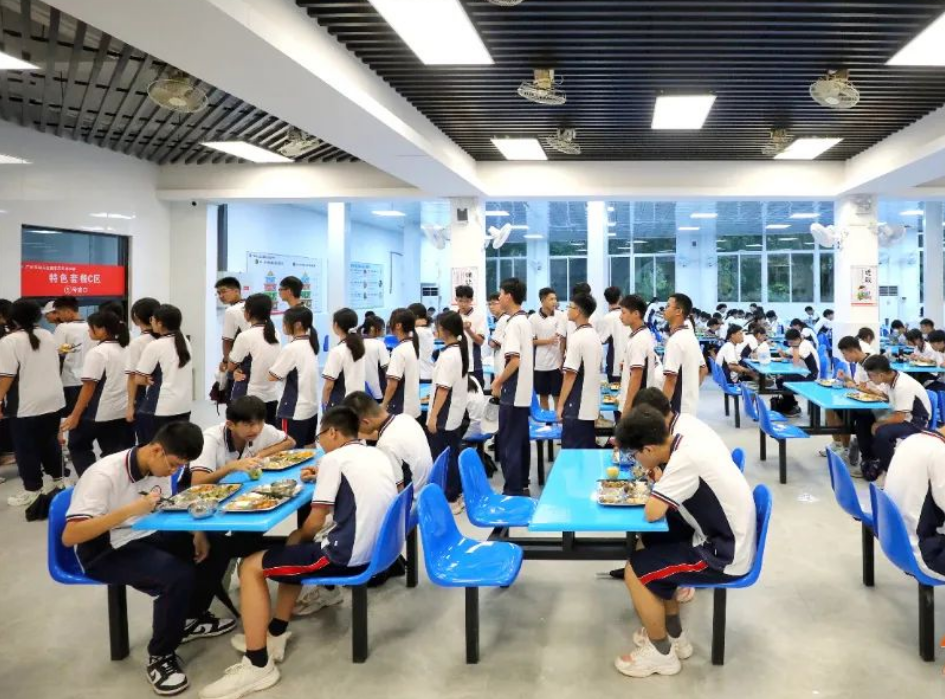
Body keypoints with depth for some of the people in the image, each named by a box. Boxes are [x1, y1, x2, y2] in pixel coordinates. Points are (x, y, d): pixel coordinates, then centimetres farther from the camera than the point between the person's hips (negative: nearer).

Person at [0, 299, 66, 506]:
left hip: (26, 405, -6)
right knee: (50, 441, 19)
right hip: (54, 400, 7)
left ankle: (32, 491, 10)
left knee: (26, 448, 4)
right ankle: (58, 480, 28)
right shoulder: (48, 336, 6)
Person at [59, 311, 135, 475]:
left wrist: (75, 416, -11)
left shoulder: (97, 352, -13)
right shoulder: (125, 349, 8)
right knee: (118, 452, 10)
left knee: (78, 445, 13)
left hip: (102, 412, -7)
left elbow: (89, 387, -15)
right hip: (124, 410, 7)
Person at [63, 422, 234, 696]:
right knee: (178, 576, -30)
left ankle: (192, 618, 16)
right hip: (105, 552, -7)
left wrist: (197, 533, -7)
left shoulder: (158, 466, -4)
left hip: (146, 536, 8)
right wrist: (131, 509, -38)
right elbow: (69, 536, -30)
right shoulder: (105, 475, -26)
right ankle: (160, 657, -8)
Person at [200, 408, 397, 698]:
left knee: (250, 568, 2)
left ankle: (258, 665, 4)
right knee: (296, 545, 30)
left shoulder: (334, 458, -8)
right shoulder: (378, 455, 13)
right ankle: (275, 635, 33)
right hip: (376, 547, 9)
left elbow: (314, 523, -7)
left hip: (347, 556, -9)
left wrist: (299, 538, 13)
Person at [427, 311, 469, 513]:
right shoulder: (460, 350, 8)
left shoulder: (448, 355, -20)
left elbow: (443, 388, -22)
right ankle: (458, 494, 23)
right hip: (455, 413, 9)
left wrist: (433, 416, -19)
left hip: (444, 416, -9)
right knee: (453, 455, 16)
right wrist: (432, 396, 22)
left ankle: (450, 500, 7)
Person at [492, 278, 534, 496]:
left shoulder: (514, 323, -18)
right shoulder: (524, 320, 12)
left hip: (512, 393, -10)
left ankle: (513, 490, 1)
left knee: (509, 444, -3)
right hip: (522, 392, 10)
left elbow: (514, 361, -24)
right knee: (521, 441, 15)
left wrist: (498, 383, -12)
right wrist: (502, 378, 17)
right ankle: (522, 485, 23)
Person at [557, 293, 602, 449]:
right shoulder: (595, 335, 10)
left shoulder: (577, 337, -16)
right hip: (592, 404, 8)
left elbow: (570, 374, -18)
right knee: (589, 450, 13)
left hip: (576, 407, -8)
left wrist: (560, 404, -12)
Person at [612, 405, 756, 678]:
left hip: (725, 557, -9)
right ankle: (673, 635, 29)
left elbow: (652, 513, -28)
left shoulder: (685, 459, -28)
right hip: (727, 540, 9)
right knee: (652, 545, 18)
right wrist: (662, 482, -3)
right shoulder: (686, 443, -1)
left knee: (636, 570, -5)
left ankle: (661, 653, 15)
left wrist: (656, 485, -9)